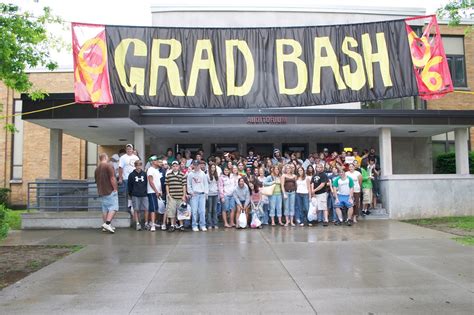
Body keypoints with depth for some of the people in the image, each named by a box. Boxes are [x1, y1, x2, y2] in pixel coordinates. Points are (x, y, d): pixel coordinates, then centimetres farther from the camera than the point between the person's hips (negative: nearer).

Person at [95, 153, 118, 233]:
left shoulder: (97, 168, 14)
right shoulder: (108, 166, -11)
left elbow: (97, 180, 21)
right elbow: (112, 178, -18)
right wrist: (115, 188, -12)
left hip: (101, 192, 8)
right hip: (110, 191, -8)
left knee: (105, 209, 11)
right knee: (114, 208, -6)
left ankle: (106, 226, 14)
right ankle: (107, 224, -17)